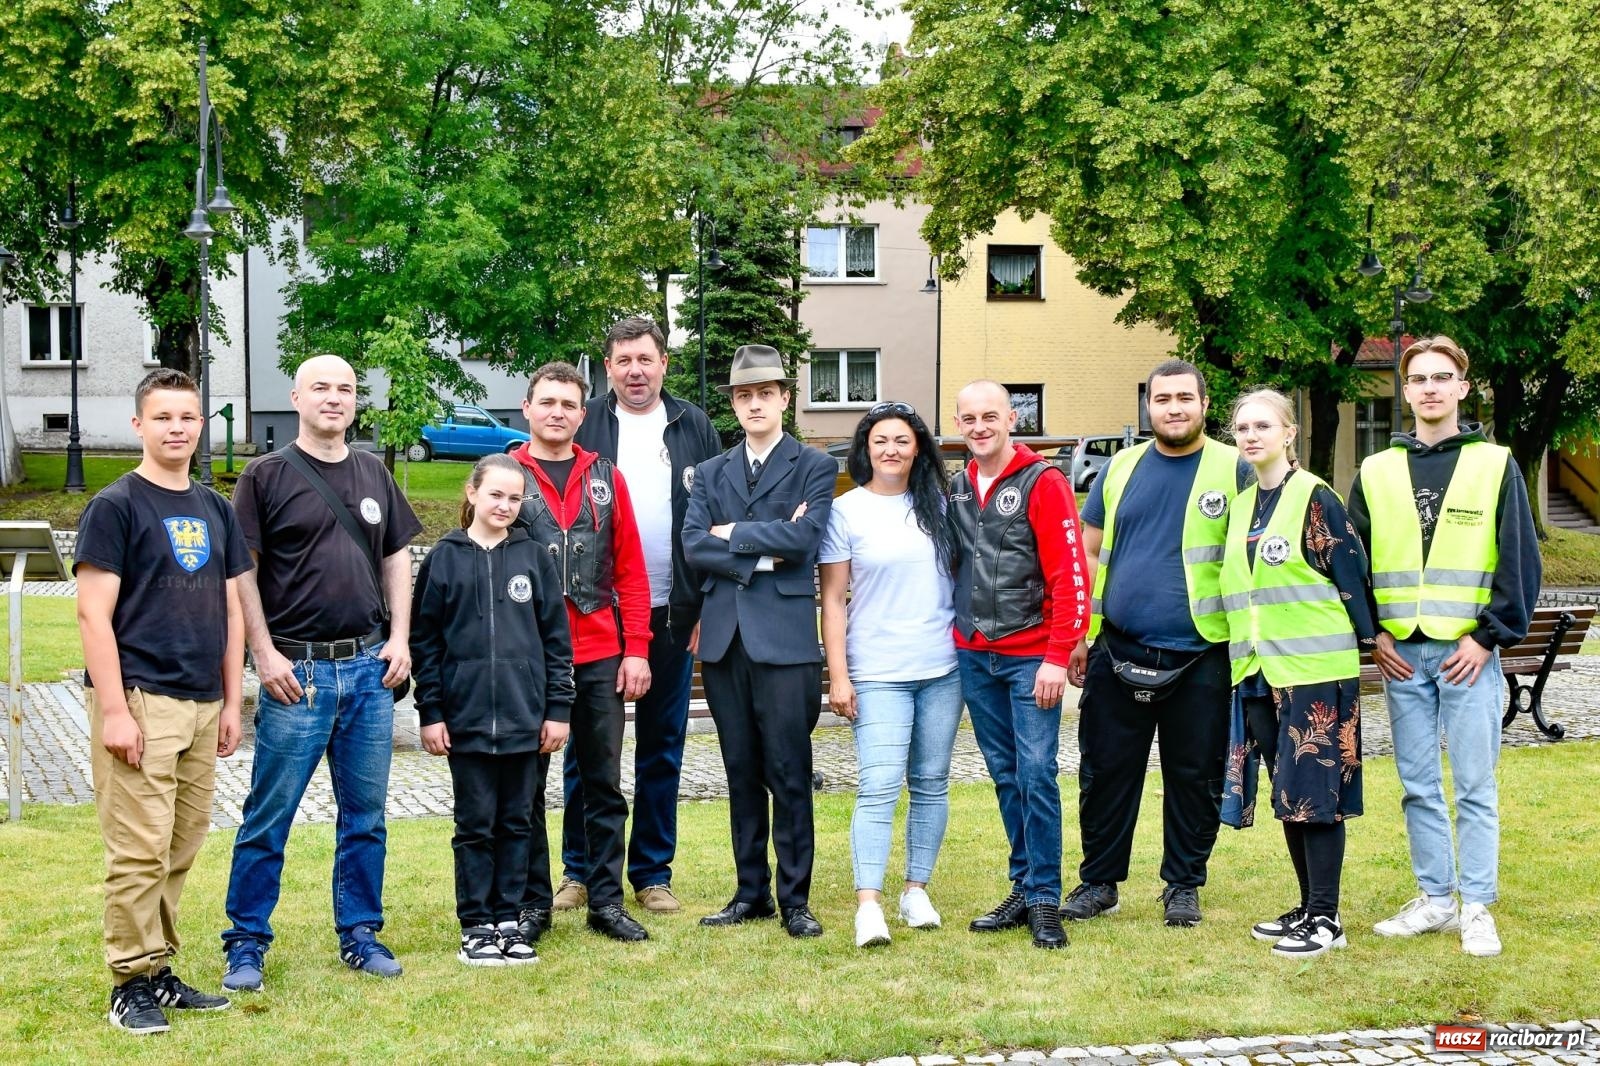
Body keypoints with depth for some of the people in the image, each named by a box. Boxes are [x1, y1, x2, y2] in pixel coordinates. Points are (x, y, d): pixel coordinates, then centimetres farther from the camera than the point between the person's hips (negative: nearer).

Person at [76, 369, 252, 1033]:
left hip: (202, 704, 6)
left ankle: (160, 971, 21)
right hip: (140, 701, -6)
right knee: (141, 849, -6)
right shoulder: (114, 506, -4)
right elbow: (93, 613, -9)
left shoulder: (215, 510, 14)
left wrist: (232, 702, 13)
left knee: (182, 847, 10)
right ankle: (131, 983, 4)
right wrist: (113, 709, -15)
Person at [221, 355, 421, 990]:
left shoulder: (373, 474, 12)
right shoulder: (266, 476, -2)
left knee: (365, 815, 10)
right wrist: (265, 655, -11)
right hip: (296, 669, -4)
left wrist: (400, 638, 7)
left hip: (369, 668, 5)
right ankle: (247, 942, 10)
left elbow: (397, 557, 18)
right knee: (269, 816, 0)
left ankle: (360, 935, 22)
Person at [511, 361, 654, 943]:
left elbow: (630, 571, 8)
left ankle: (606, 900, 17)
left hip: (600, 657, 2)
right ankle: (532, 903, 16)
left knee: (604, 784, 8)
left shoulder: (606, 478, 9)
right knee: (525, 785, 6)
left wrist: (636, 649, 0)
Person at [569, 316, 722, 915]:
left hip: (672, 614, 1)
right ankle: (580, 871, 15)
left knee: (662, 747, 8)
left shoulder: (693, 428, 6)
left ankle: (652, 874, 18)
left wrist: (706, 606, -1)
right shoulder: (585, 428, 1)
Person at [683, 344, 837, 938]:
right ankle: (751, 892, 18)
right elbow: (693, 545, 1)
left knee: (788, 772, -2)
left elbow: (804, 537, -14)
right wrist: (762, 554, -9)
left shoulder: (814, 467, 2)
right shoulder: (711, 473, 15)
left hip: (785, 637, -4)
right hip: (724, 638, 4)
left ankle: (795, 899, 5)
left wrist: (732, 534, -5)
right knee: (741, 772, 10)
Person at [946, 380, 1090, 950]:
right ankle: (1024, 888, 18)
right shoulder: (957, 487, 11)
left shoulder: (1043, 483, -8)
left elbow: (1070, 575, -12)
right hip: (974, 656, 6)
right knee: (1005, 775, 10)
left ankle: (1044, 898, 0)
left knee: (1036, 775, -8)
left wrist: (1058, 657, -16)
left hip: (1030, 656, -5)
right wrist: (955, 635, 9)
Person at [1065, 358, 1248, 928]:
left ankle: (1183, 886, 20)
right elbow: (1090, 552, 14)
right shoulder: (1120, 468, 9)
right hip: (1118, 652, 3)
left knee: (1195, 778, 6)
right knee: (1105, 772, 7)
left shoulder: (1234, 469, -1)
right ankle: (1099, 881, 20)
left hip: (1199, 658, -3)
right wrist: (1081, 634, 10)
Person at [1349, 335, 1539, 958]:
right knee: (1418, 787, 8)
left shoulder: (1495, 465, 2)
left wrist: (1489, 635, -9)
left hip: (1469, 651, -3)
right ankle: (1435, 899, 18)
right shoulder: (1377, 472, 10)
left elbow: (1520, 561, -2)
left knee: (1474, 786, -1)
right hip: (1400, 654, 3)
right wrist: (1372, 633, 1)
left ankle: (1477, 908, 7)